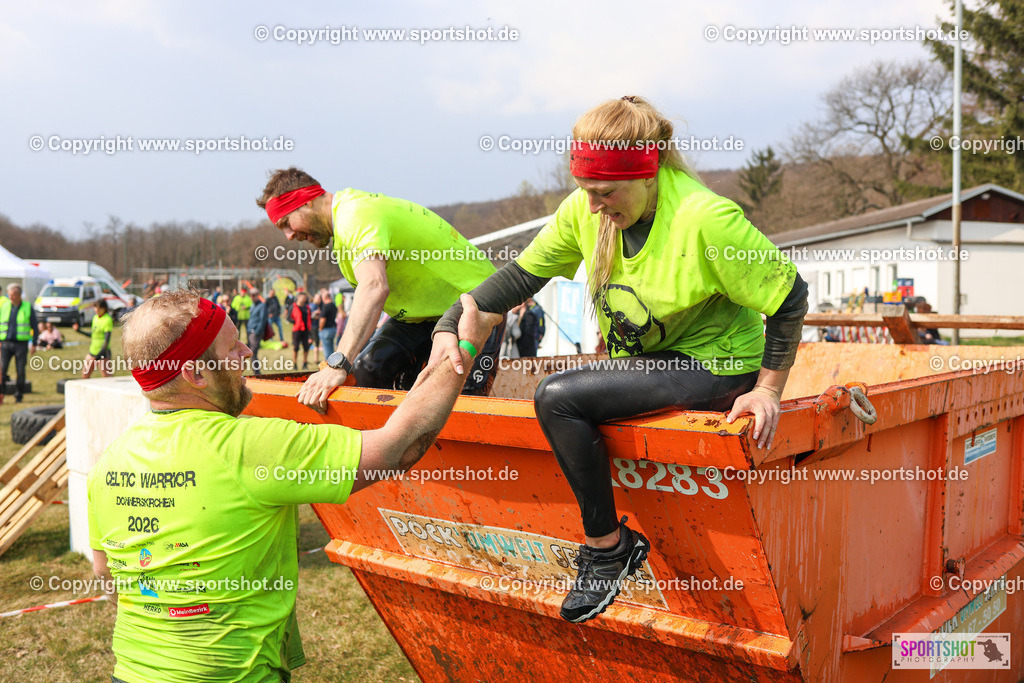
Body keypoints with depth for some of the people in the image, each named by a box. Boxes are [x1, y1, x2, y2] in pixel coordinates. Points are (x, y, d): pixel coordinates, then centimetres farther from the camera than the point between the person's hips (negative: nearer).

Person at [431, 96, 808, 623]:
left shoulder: (705, 218, -25)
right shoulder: (586, 209, -7)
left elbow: (787, 294, -17)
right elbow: (523, 273, -1)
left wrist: (768, 390, -15)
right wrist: (449, 327, -10)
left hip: (713, 364, -8)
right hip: (644, 359, 8)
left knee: (557, 397, -22)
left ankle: (607, 545, -8)